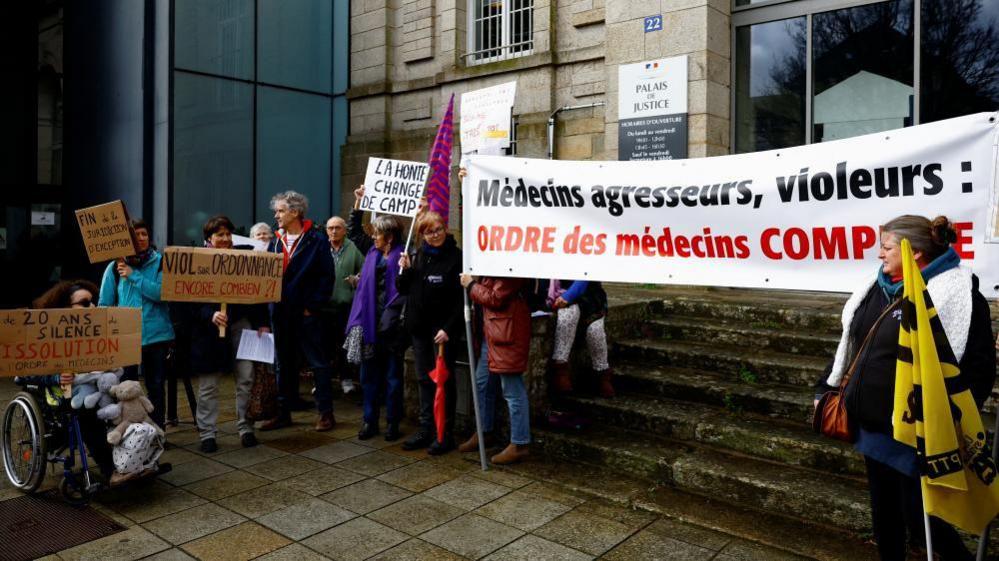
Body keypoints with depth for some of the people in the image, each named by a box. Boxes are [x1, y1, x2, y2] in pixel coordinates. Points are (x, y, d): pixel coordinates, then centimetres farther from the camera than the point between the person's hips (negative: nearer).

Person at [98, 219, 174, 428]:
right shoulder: (115, 266, 1)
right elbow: (104, 303, 4)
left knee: (156, 387, 11)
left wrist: (134, 276, -16)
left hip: (157, 335, 0)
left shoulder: (160, 262, 0)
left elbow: (162, 292, -14)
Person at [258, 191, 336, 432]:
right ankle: (284, 412, 25)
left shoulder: (316, 240, -8)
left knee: (318, 362, 2)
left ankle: (326, 412, 11)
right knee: (283, 364, 14)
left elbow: (326, 276, -11)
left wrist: (313, 306, -13)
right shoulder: (276, 241, 10)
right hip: (280, 313, 7)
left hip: (306, 313, -6)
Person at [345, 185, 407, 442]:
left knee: (393, 375, 7)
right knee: (369, 374, 12)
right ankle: (369, 420, 23)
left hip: (391, 324, -6)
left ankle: (392, 422, 17)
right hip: (369, 322, 6)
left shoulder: (402, 255, -10)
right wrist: (358, 202, 18)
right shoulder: (372, 250, 10)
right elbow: (353, 231, 23)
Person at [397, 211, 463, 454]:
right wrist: (404, 270, -5)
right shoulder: (417, 256, 9)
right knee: (424, 379, 13)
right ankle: (426, 429, 24)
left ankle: (445, 434, 11)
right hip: (419, 328, 6)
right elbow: (402, 289, 13)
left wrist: (449, 328, -18)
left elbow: (461, 299, -13)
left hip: (443, 330, -6)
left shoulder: (456, 257, -10)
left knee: (443, 380, 2)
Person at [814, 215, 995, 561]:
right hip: (872, 429, 7)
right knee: (884, 517, 21)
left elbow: (979, 369, -17)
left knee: (920, 521, 4)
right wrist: (826, 388, 18)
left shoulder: (956, 294, -14)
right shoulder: (878, 289, 7)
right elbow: (850, 344, 16)